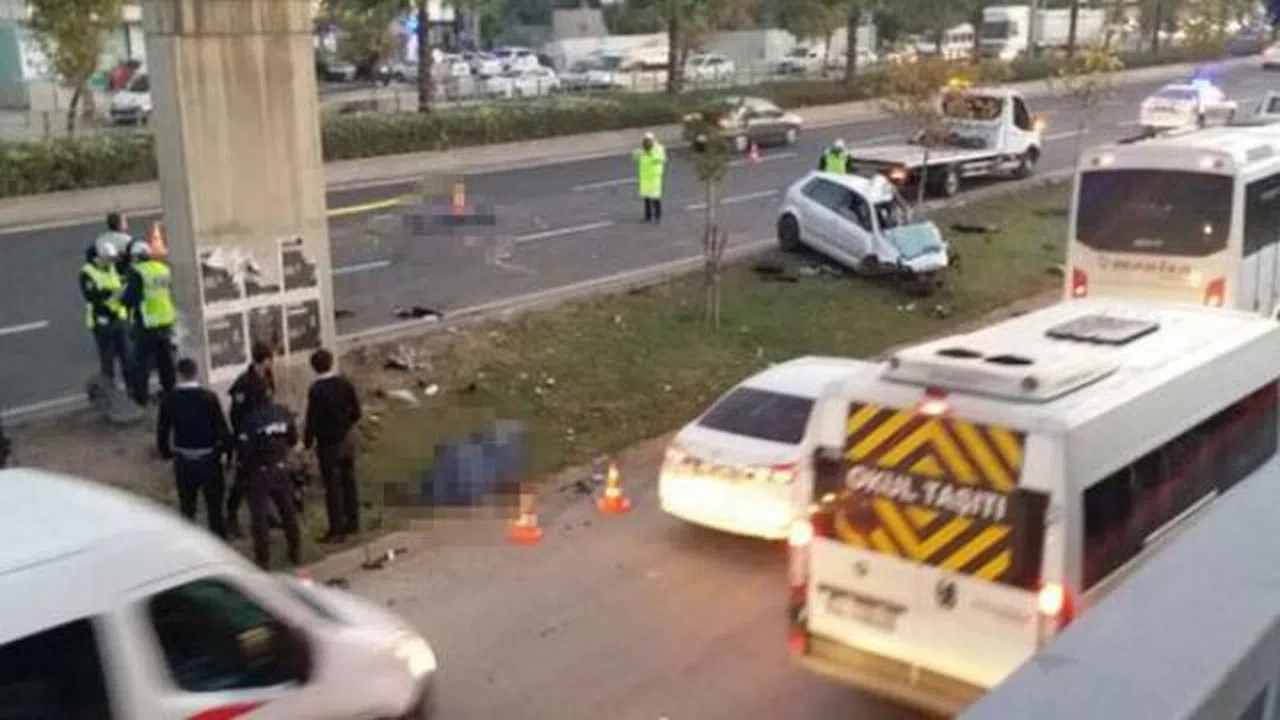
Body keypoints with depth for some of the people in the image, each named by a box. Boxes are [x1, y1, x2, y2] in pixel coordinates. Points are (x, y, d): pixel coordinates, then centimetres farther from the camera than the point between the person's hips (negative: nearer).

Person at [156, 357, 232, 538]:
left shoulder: (168, 399, -6)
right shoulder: (209, 397, -15)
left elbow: (162, 431, 0)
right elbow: (222, 428, -13)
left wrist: (166, 453, 16)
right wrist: (229, 449, 3)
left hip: (183, 461, 3)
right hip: (209, 460, -3)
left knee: (186, 510, 16)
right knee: (214, 509, 8)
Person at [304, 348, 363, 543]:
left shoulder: (316, 390, -19)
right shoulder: (345, 384, -3)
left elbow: (312, 419, -16)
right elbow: (356, 413, 3)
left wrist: (308, 442, -2)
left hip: (328, 444, -6)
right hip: (347, 440, 6)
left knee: (333, 487, 1)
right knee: (349, 483, 16)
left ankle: (337, 530, 6)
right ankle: (352, 523, 26)